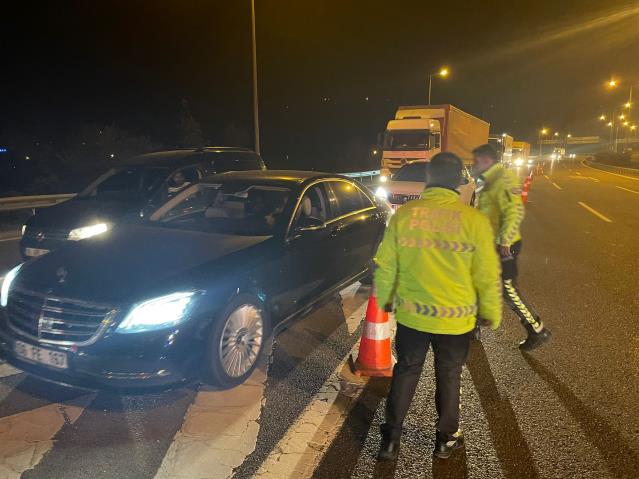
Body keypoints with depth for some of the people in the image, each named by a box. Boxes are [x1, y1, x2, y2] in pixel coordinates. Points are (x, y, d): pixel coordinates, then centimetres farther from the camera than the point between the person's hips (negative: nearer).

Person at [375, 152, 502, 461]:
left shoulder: (403, 214, -9)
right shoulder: (474, 220, -13)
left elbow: (385, 266, -3)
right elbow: (488, 276, -8)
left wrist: (384, 300, 14)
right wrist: (492, 313, 8)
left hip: (411, 314, 1)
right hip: (455, 318, -1)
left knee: (405, 372, 19)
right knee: (448, 375, 20)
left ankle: (391, 439, 28)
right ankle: (447, 438, 37)